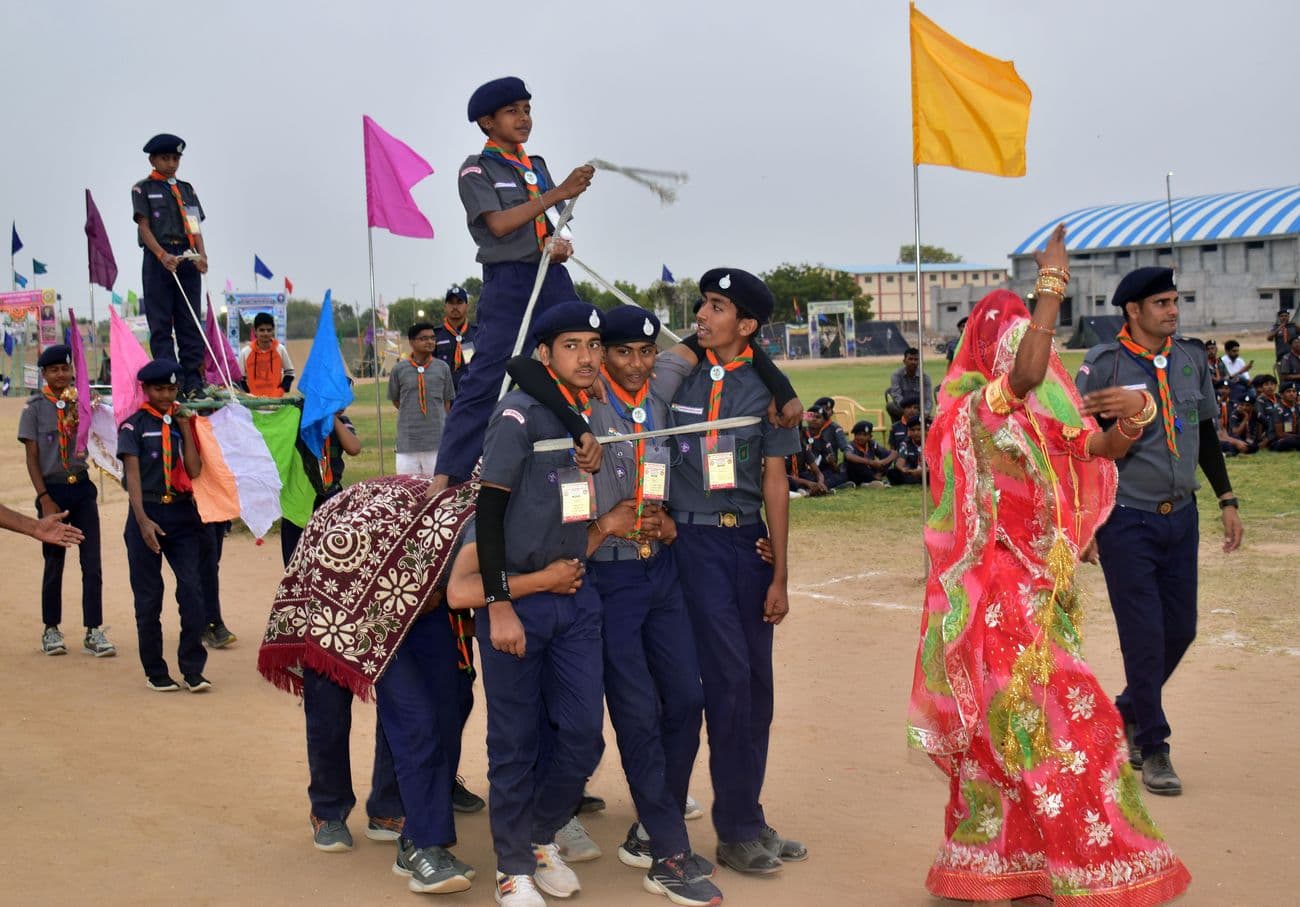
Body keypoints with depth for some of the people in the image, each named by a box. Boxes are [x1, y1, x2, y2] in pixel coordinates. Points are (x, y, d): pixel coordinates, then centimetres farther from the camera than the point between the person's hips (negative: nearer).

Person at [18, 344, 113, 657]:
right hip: (52, 490, -2)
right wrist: (45, 499, -10)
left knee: (92, 562, -2)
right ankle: (51, 630, 17)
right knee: (54, 563, 5)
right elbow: (32, 458, -3)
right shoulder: (35, 407, -1)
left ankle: (93, 631, 1)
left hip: (82, 488, 2)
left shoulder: (83, 401, 7)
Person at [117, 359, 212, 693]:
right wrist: (143, 521, -22)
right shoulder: (134, 426, -1)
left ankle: (193, 670, 1)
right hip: (148, 514, -3)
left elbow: (194, 470, 0)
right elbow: (132, 474, -11)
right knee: (149, 597, 4)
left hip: (182, 514, 3)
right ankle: (155, 671, 16)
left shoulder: (182, 422, 11)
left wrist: (185, 429, -5)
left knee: (193, 590, -7)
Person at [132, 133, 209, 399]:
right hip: (158, 260, -4)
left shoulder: (187, 189, 18)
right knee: (161, 324, -3)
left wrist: (202, 254, -6)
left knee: (190, 323, 3)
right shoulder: (143, 189, 5)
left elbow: (196, 226, 11)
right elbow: (144, 227, -3)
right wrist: (162, 255, -18)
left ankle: (193, 383, 4)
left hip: (188, 259, 4)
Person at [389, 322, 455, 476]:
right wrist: (411, 415, 9)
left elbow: (447, 401, 10)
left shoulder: (442, 368, 4)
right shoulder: (399, 369, 1)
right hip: (408, 439, -1)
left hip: (437, 441, 1)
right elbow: (395, 400, 13)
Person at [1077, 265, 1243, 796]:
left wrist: (1226, 500, 14)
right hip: (1126, 522, -6)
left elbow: (1205, 434, 17)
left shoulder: (1191, 359, 7)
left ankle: (1128, 712, 34)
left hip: (1180, 517, 6)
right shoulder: (1103, 365, -10)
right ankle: (1152, 749, 11)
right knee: (1144, 634, -3)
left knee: (1181, 629, 11)